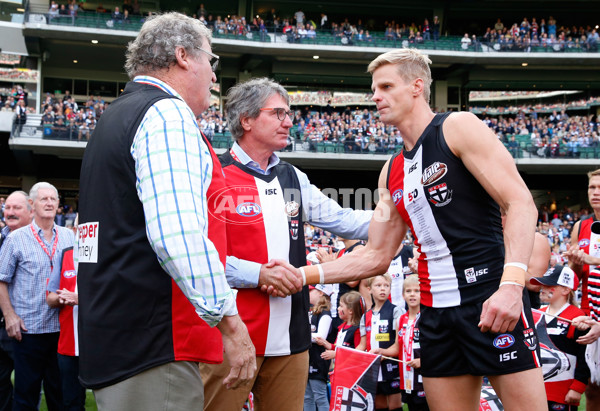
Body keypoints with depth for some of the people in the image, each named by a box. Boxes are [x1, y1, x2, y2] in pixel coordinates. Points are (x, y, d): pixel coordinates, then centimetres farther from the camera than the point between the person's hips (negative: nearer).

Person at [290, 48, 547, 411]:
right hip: (436, 311, 7)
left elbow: (521, 205, -12)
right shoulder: (392, 172, 17)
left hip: (493, 302, -6)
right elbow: (377, 257, 18)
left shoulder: (458, 128, -2)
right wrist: (303, 275, 6)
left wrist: (512, 284, -26)